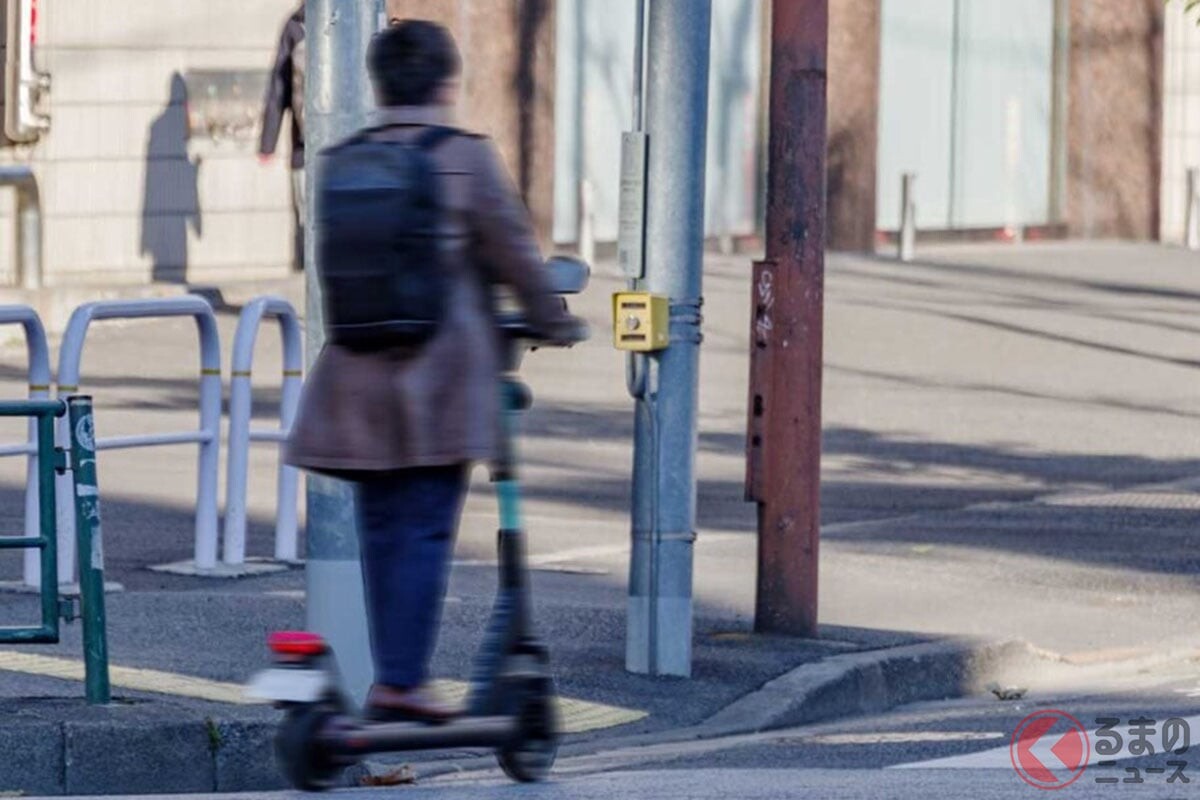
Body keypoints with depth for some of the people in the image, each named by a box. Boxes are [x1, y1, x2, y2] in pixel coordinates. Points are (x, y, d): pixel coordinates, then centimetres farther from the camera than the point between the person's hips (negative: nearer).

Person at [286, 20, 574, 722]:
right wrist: (551, 319, 13)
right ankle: (402, 681, -8)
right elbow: (513, 248, -2)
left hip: (361, 370, 4)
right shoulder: (466, 156, -7)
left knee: (382, 532, 10)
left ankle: (395, 674, 14)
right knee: (426, 532, -3)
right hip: (442, 371, -4)